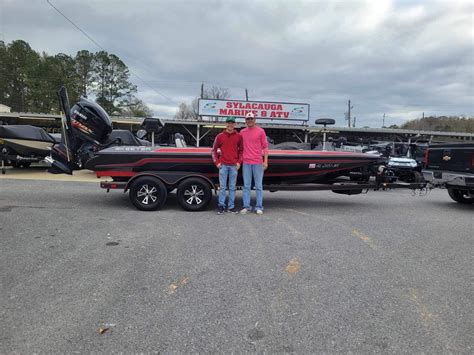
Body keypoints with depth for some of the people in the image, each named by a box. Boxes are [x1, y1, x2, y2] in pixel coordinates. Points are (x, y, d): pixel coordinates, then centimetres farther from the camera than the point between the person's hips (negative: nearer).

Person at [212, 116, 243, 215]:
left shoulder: (239, 136, 6)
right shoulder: (220, 136, 4)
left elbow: (241, 150, 11)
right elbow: (214, 150, 8)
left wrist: (239, 162, 2)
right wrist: (217, 162, 1)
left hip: (234, 166, 1)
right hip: (223, 165, -1)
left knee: (232, 187, 6)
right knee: (222, 187, 3)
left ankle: (231, 206, 14)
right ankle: (221, 206, 11)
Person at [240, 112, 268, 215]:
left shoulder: (260, 131, 1)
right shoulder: (242, 132, 11)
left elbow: (265, 146, 1)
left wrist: (265, 160, -6)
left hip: (258, 163, -3)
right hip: (246, 163, 3)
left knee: (259, 186, 2)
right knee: (246, 186, 6)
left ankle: (259, 207, 8)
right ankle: (246, 206, 12)